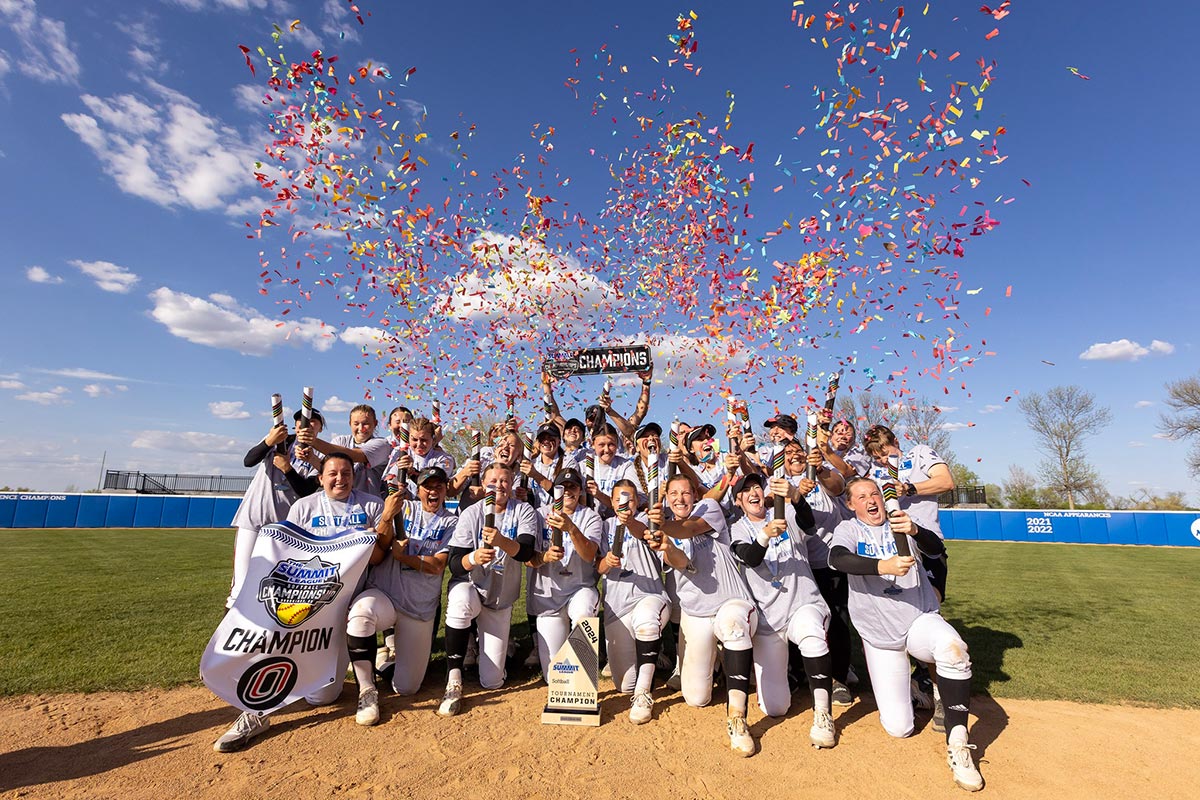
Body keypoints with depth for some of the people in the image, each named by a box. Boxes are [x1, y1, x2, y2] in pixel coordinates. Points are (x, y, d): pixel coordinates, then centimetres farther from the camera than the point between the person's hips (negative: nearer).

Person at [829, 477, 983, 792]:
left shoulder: (902, 524, 3)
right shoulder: (848, 530, -2)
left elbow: (937, 550, -16)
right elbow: (837, 559, -24)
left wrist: (915, 531, -38)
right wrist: (882, 566, -41)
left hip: (920, 621, 1)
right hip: (879, 636, 0)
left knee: (953, 647, -35)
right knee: (898, 728, -2)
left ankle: (957, 743, -21)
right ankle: (904, 690, 32)